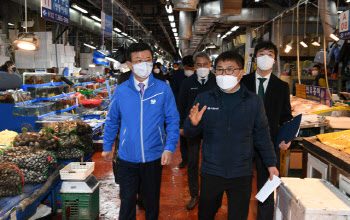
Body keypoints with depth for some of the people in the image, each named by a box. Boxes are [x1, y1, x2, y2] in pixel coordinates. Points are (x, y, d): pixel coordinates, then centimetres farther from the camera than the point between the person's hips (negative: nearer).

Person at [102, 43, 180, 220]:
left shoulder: (163, 89, -8)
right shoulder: (121, 90, -4)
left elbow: (172, 120, -4)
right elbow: (112, 121, 7)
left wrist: (170, 148, -13)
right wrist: (107, 146, 9)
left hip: (154, 157, 0)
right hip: (127, 158, 1)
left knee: (152, 201, 20)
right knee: (127, 202, 14)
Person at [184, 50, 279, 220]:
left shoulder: (254, 102, 0)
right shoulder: (204, 99, -2)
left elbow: (262, 135, 9)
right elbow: (189, 133, 3)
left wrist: (271, 163, 11)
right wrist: (193, 123, -19)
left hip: (241, 175, 0)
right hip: (211, 172, 1)